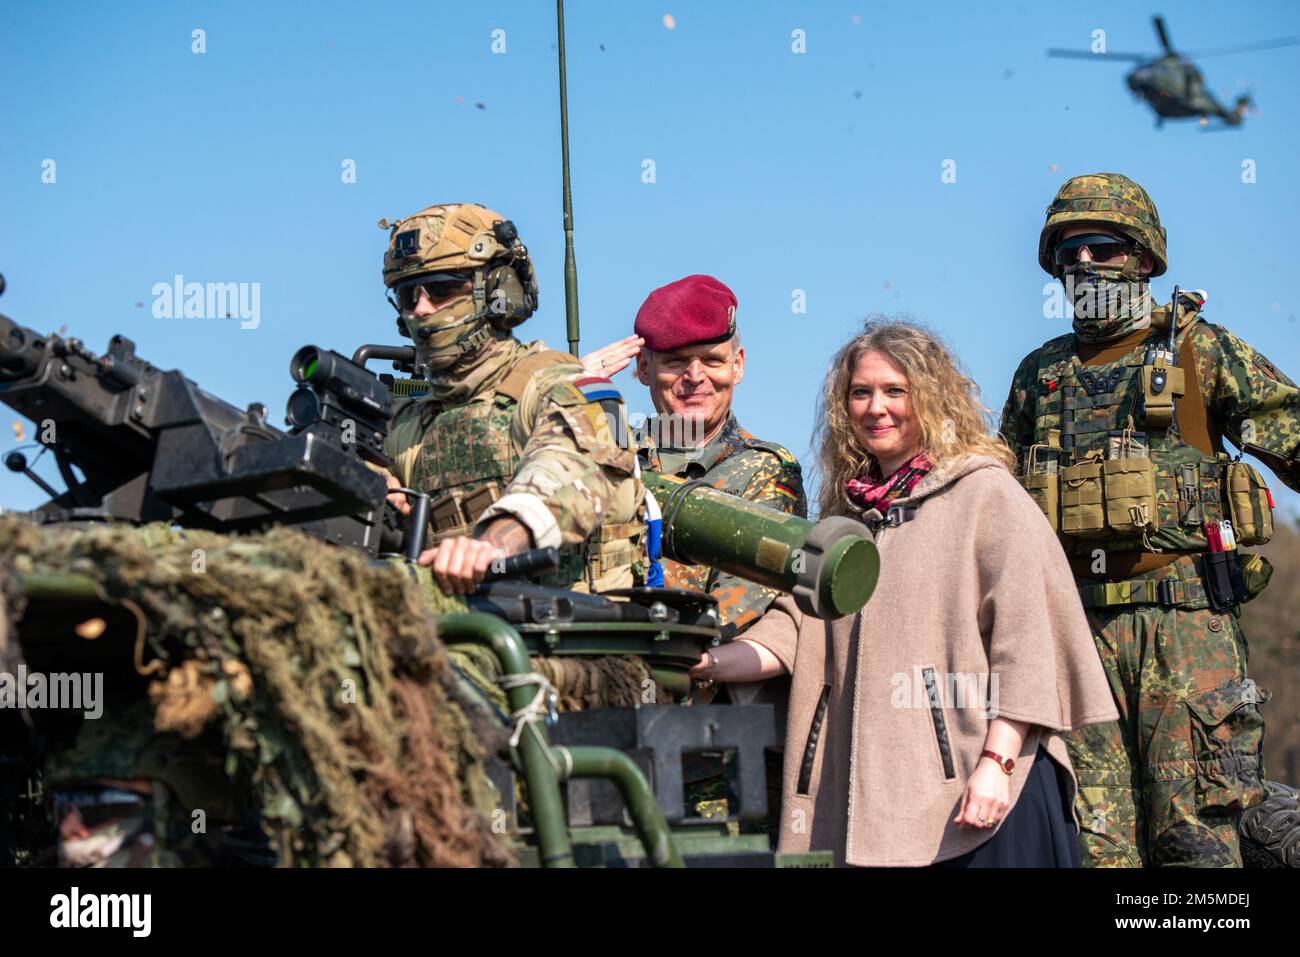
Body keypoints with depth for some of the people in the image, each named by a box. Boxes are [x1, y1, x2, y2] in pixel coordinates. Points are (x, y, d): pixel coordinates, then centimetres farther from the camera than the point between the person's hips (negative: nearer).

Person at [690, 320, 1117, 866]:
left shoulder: (986, 495, 0)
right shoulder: (845, 514, 19)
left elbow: (1024, 642, -7)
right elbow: (794, 628, 9)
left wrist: (997, 762, -15)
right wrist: (709, 662, -8)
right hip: (873, 792, 5)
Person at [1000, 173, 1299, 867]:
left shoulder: (1199, 350, 6)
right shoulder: (1041, 374, 19)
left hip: (1181, 611, -4)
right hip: (1078, 622, 4)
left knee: (1195, 832, -9)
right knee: (1098, 838, 2)